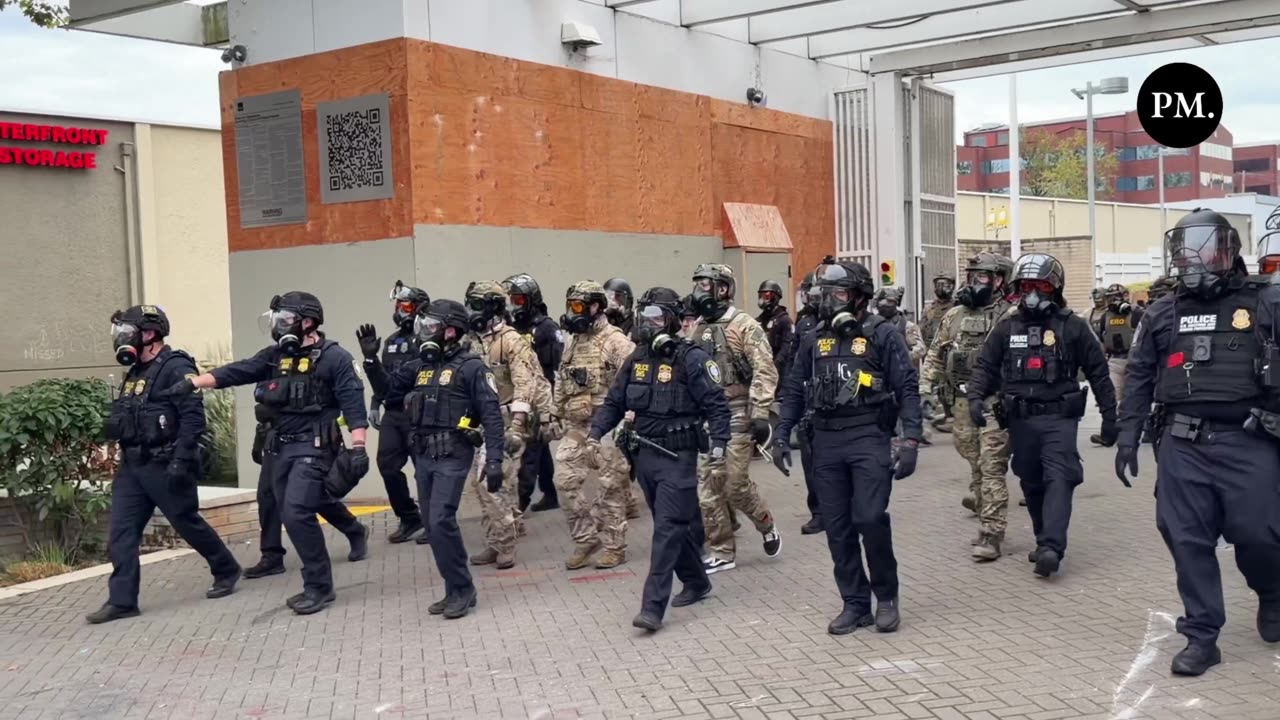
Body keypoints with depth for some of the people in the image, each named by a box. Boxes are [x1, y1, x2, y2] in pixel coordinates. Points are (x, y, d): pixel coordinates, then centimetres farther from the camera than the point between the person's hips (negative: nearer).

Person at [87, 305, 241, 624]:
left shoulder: (176, 368, -14)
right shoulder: (135, 372, 15)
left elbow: (193, 417, -21)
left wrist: (181, 461, -25)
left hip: (164, 465, -8)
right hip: (132, 465, 8)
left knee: (188, 523, 4)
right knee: (121, 532, 1)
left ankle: (226, 570, 24)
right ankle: (122, 601, 3)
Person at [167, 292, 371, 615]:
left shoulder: (334, 357, -13)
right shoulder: (275, 355, 6)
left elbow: (353, 404, -18)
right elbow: (235, 372, -1)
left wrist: (358, 448, -25)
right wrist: (192, 382, -13)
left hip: (313, 448, -8)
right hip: (278, 445, 9)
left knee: (296, 511, -19)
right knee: (270, 501, 26)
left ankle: (319, 586, -7)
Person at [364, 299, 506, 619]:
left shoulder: (471, 367, -9)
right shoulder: (421, 365, 11)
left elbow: (492, 416, -13)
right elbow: (387, 387, 22)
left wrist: (494, 461, -19)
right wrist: (371, 358, 6)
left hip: (452, 457, -7)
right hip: (423, 456, 8)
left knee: (441, 521, -15)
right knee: (433, 524, 9)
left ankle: (462, 590, -2)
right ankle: (456, 589, 18)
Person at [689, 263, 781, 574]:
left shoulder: (744, 326, -9)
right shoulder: (698, 328, 12)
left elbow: (765, 372, -13)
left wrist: (760, 415, -19)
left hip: (736, 416, -6)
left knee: (734, 484, -5)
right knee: (707, 486, 4)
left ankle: (767, 526, 23)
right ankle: (721, 552, 14)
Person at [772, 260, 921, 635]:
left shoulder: (883, 335, -4)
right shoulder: (814, 339, 10)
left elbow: (907, 389, -7)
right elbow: (794, 391, 15)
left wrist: (910, 440, -16)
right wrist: (781, 437, 9)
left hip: (869, 438, -5)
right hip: (826, 441, 5)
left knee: (870, 519, -13)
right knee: (838, 528, 6)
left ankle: (886, 596, 9)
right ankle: (855, 604, 18)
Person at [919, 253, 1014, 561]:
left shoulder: (1009, 316, -6)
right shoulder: (954, 316, 12)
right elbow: (935, 356, 16)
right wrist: (924, 391, 7)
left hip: (995, 404, -5)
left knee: (991, 468, -5)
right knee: (975, 463, 17)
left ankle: (991, 535, -1)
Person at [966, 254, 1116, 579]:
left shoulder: (1073, 327, 2)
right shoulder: (1006, 328, 8)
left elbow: (1098, 372, 7)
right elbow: (985, 367, 9)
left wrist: (1109, 416, 7)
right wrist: (975, 397, -10)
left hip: (1059, 417, -3)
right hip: (1020, 419, 3)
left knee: (1058, 479, -15)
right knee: (1031, 483, 11)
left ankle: (1051, 547, -22)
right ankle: (1045, 541, 26)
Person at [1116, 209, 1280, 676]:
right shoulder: (1163, 315, 12)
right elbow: (1139, 379, 14)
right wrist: (1127, 438, 8)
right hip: (1182, 445, 3)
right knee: (1188, 540, 2)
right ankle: (1201, 637, 12)